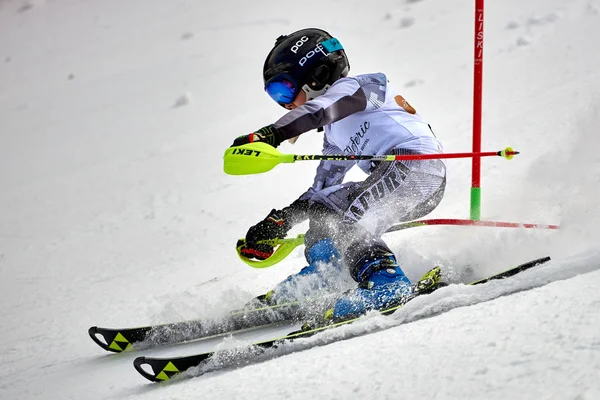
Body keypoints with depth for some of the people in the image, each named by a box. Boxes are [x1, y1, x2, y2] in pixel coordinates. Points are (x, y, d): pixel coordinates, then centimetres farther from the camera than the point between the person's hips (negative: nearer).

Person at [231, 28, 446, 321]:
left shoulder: (353, 87, 2)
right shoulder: (336, 133, 28)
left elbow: (319, 109, -20)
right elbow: (323, 186, 29)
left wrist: (268, 135, -33)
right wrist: (281, 219, 19)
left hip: (416, 163, -10)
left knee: (352, 226, -23)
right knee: (322, 206, 13)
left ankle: (387, 283, -37)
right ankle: (320, 275, 4)